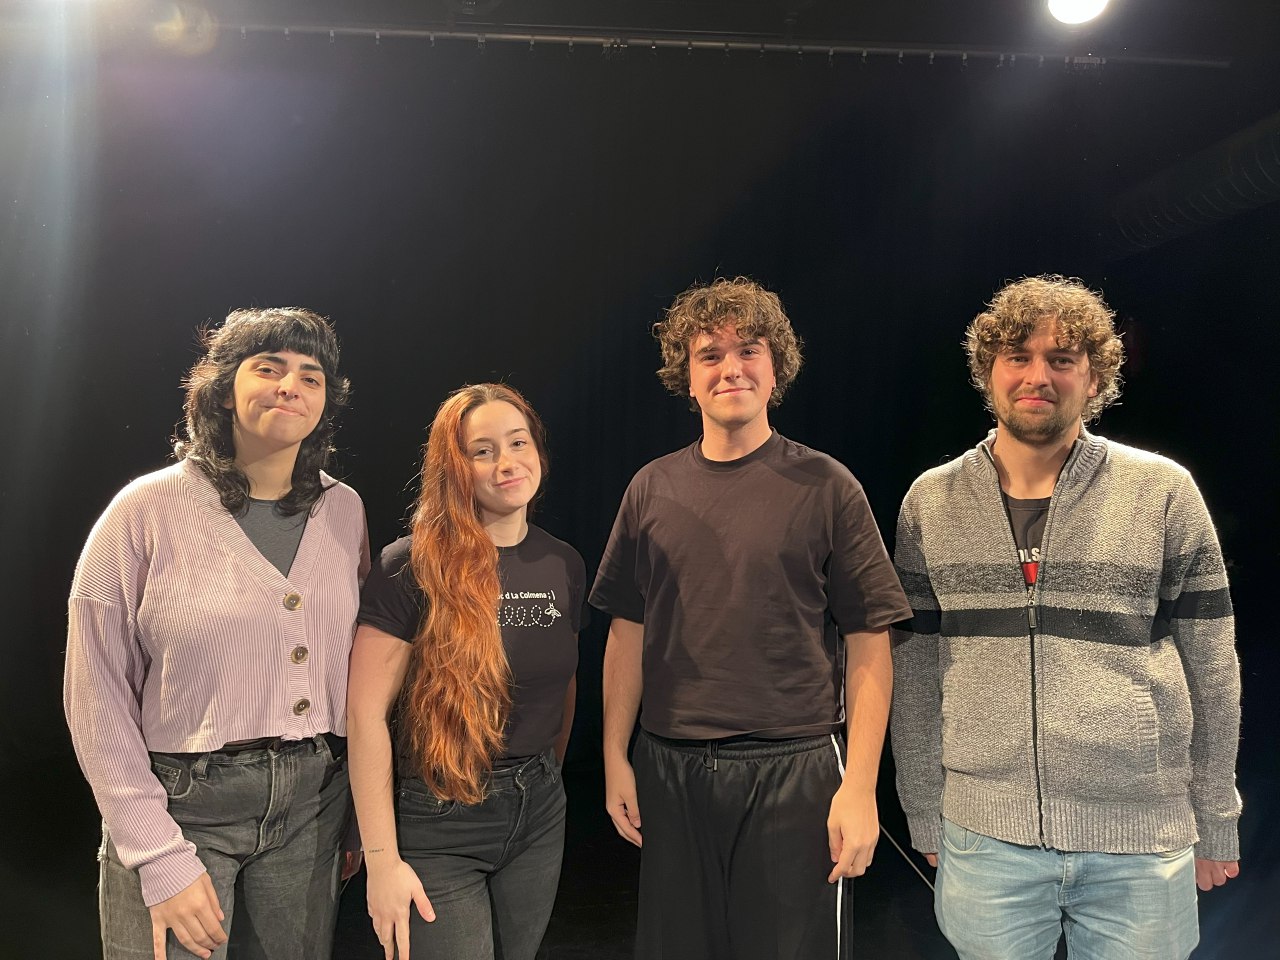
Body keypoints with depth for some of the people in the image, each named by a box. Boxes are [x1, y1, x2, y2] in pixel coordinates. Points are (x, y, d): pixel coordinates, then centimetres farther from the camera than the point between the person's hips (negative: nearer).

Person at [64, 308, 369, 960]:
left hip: (310, 806, 4)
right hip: (181, 805, -3)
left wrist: (356, 812, 8)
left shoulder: (343, 511, 3)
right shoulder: (148, 511, -9)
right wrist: (159, 857, -13)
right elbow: (96, 698, -9)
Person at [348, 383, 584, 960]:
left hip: (539, 819, 5)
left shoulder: (564, 566, 2)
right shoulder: (413, 567, -15)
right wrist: (382, 859, -17)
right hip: (440, 825, -5)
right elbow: (366, 714, -16)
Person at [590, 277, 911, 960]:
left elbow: (869, 645, -5)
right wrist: (615, 757, 5)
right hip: (670, 771, 3)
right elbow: (627, 633, 9)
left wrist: (861, 786, -10)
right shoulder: (653, 488, 5)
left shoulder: (824, 487, -4)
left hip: (794, 771, -3)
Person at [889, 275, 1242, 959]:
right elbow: (914, 672, 5)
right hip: (984, 840, 1)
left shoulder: (1165, 492, -2)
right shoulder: (931, 502, 2)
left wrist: (1215, 823, 5)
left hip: (1142, 843, 0)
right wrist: (924, 816, 6)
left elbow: (1211, 666, 2)